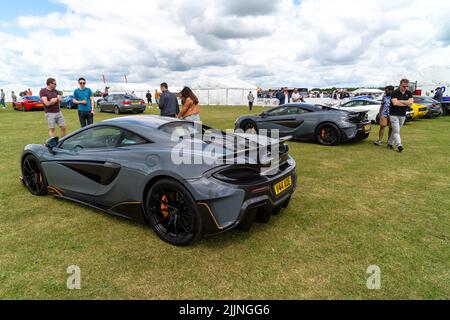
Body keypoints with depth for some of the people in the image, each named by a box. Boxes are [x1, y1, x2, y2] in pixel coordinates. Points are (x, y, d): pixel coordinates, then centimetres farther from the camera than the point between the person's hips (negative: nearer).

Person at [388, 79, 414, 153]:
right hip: (394, 114, -5)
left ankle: (390, 143, 21)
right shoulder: (395, 93, -9)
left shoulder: (409, 93, 5)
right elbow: (395, 103, -23)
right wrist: (406, 103, -12)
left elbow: (411, 102, -8)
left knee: (395, 130, 11)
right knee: (396, 131, -10)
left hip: (403, 115, 5)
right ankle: (399, 145, -15)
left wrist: (400, 101, -15)